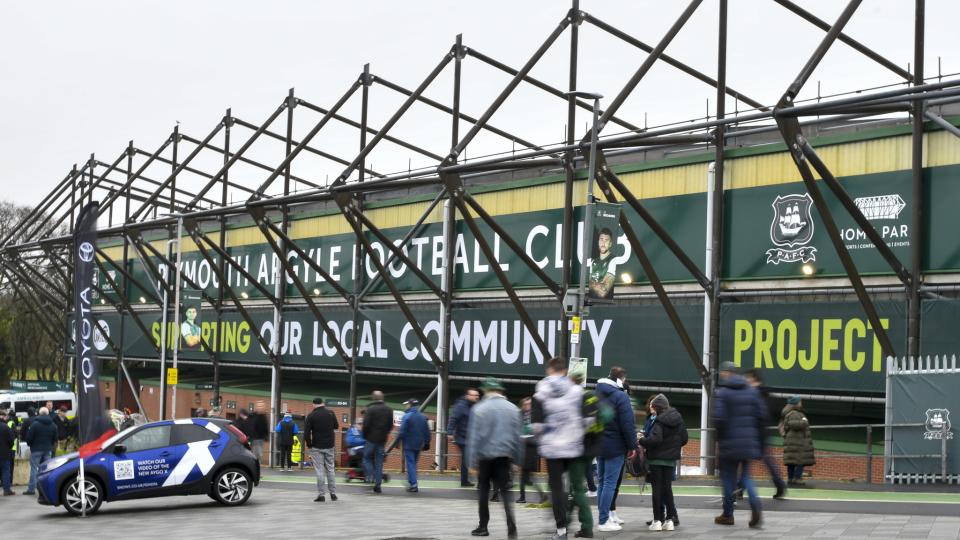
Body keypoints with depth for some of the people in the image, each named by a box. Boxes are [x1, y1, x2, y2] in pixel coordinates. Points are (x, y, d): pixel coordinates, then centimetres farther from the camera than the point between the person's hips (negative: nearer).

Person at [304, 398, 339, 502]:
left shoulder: (311, 416, -7)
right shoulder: (330, 413, 0)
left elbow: (306, 433, -9)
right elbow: (336, 426, 13)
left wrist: (309, 445, 3)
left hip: (316, 447, -3)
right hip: (329, 446, 3)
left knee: (320, 471, -1)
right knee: (330, 469, 13)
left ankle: (321, 494, -3)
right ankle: (333, 493, 13)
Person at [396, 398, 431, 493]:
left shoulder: (407, 416, -12)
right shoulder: (423, 417, 7)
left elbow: (402, 431, -15)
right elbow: (427, 432, 10)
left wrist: (397, 441, -6)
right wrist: (426, 442, 16)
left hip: (409, 444, -6)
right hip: (418, 445, 6)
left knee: (410, 464, -3)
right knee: (414, 463, 17)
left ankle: (413, 484, -9)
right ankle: (412, 483, 19)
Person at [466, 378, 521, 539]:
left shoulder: (479, 409, -6)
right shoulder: (512, 409, 4)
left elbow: (474, 436, -8)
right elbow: (518, 434, 5)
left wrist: (472, 461, -6)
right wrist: (517, 458, 9)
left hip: (484, 455, -2)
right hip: (505, 455, 2)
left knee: (483, 490, 12)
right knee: (505, 490, 3)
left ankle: (483, 526, 15)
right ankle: (511, 525, -16)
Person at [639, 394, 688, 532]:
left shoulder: (659, 421, -15)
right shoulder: (678, 419, 5)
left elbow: (655, 440, -24)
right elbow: (684, 439, 9)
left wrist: (642, 440, -10)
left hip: (657, 458, -6)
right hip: (671, 459, 6)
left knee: (657, 489, 1)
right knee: (668, 488, 11)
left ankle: (657, 520, 1)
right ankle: (669, 520, 7)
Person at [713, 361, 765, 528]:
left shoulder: (723, 393, -9)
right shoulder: (752, 391, 9)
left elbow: (719, 418, -17)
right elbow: (762, 414, 6)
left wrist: (719, 439, -3)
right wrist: (753, 432, 16)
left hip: (729, 443, -5)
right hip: (748, 443, 5)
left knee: (728, 477, 6)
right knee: (745, 475, 12)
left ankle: (728, 514, 12)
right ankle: (755, 506, -12)